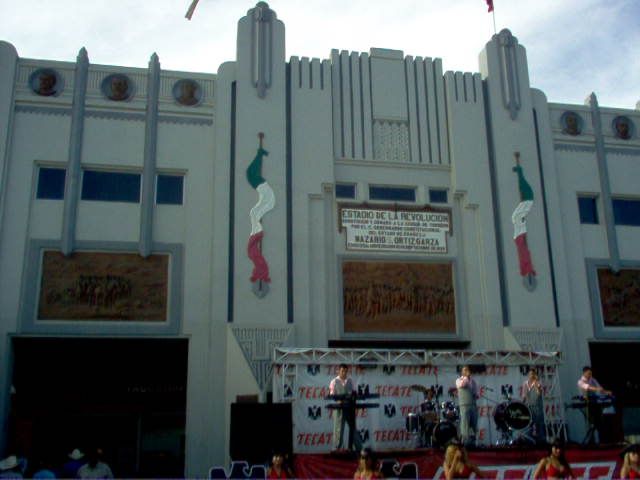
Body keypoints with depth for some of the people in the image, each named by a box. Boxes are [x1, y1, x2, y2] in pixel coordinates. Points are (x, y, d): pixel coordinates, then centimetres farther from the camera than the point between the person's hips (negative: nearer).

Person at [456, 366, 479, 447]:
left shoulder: (473, 381, 19)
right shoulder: (459, 380, 4)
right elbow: (461, 385, -19)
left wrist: (476, 395, 1)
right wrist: (466, 376, -10)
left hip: (473, 405, 5)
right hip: (464, 405, -5)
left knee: (474, 425, 5)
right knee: (465, 424, -9)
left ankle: (472, 441, 13)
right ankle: (465, 442, -8)